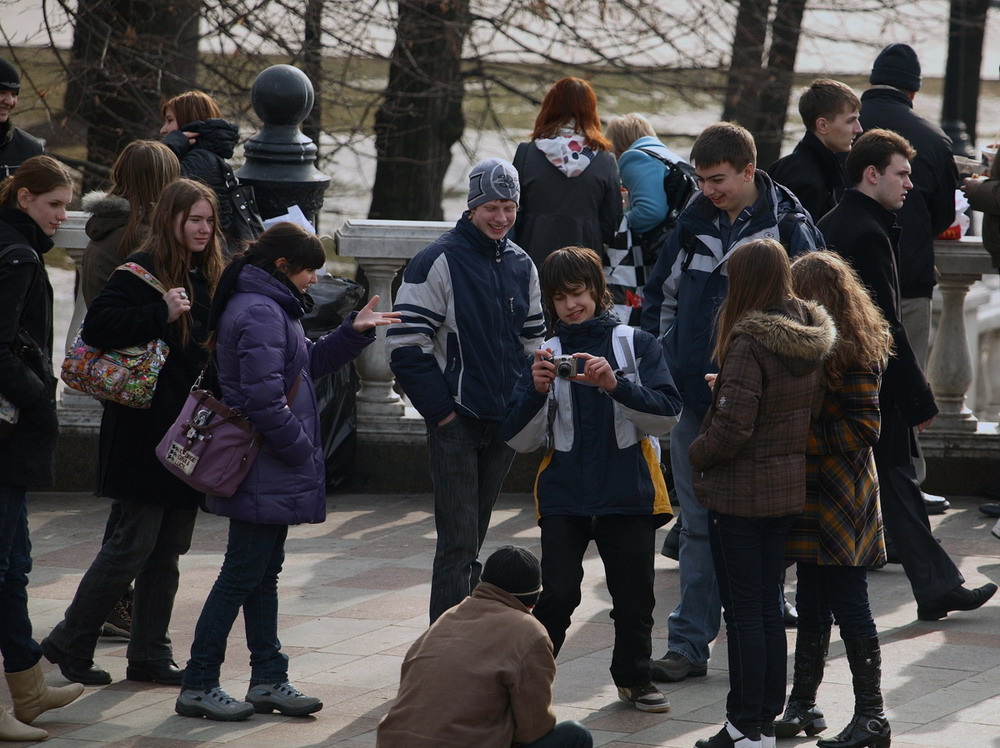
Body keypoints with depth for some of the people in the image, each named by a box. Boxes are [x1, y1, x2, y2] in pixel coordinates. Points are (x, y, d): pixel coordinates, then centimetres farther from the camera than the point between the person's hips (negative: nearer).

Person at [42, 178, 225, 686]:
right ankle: (69, 642, 6)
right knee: (134, 543, -5)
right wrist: (161, 314, -25)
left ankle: (149, 654, 16)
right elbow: (97, 325, -22)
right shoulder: (144, 271, -11)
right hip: (147, 430, -8)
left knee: (169, 549, 9)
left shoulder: (207, 276, 13)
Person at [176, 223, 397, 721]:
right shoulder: (260, 313, -19)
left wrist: (354, 332, 13)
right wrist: (302, 451, -16)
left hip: (270, 475, 11)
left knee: (263, 573, 15)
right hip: (265, 474, -11)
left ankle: (268, 679, 22)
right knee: (242, 576, -6)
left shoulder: (270, 307, 15)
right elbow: (264, 399, -25)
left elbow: (306, 363, 23)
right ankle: (197, 687, -1)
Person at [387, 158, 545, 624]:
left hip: (503, 423, 6)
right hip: (455, 424, -6)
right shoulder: (439, 262, -9)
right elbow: (405, 343, -12)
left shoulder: (521, 265, 12)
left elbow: (532, 340, 22)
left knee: (473, 539, 14)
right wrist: (439, 409, -14)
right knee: (458, 542, -11)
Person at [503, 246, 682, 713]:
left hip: (627, 493, 0)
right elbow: (519, 440, 3)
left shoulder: (636, 345, 2)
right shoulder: (549, 354, 8)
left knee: (634, 598, 8)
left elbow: (667, 415, -10)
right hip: (564, 495, 0)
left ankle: (633, 678, 30)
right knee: (558, 595, -12)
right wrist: (537, 391, -15)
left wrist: (615, 385, -23)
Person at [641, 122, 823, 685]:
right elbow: (661, 295, 18)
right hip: (693, 397, 4)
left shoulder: (788, 227, -7)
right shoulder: (694, 222, 7)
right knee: (699, 523, 6)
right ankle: (690, 644, 9)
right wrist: (661, 365, 8)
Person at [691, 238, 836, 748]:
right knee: (769, 606, 15)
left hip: (741, 493, -8)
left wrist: (697, 455, -5)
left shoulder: (750, 342, -21)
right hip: (790, 488, 8)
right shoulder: (812, 338, 3)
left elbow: (733, 426, -24)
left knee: (743, 611, 0)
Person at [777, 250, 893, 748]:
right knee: (811, 606, 13)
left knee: (847, 605, -4)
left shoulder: (852, 353, -15)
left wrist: (801, 436, -19)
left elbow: (862, 429, -17)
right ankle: (803, 706, 21)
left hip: (839, 498, -9)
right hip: (814, 497, 9)